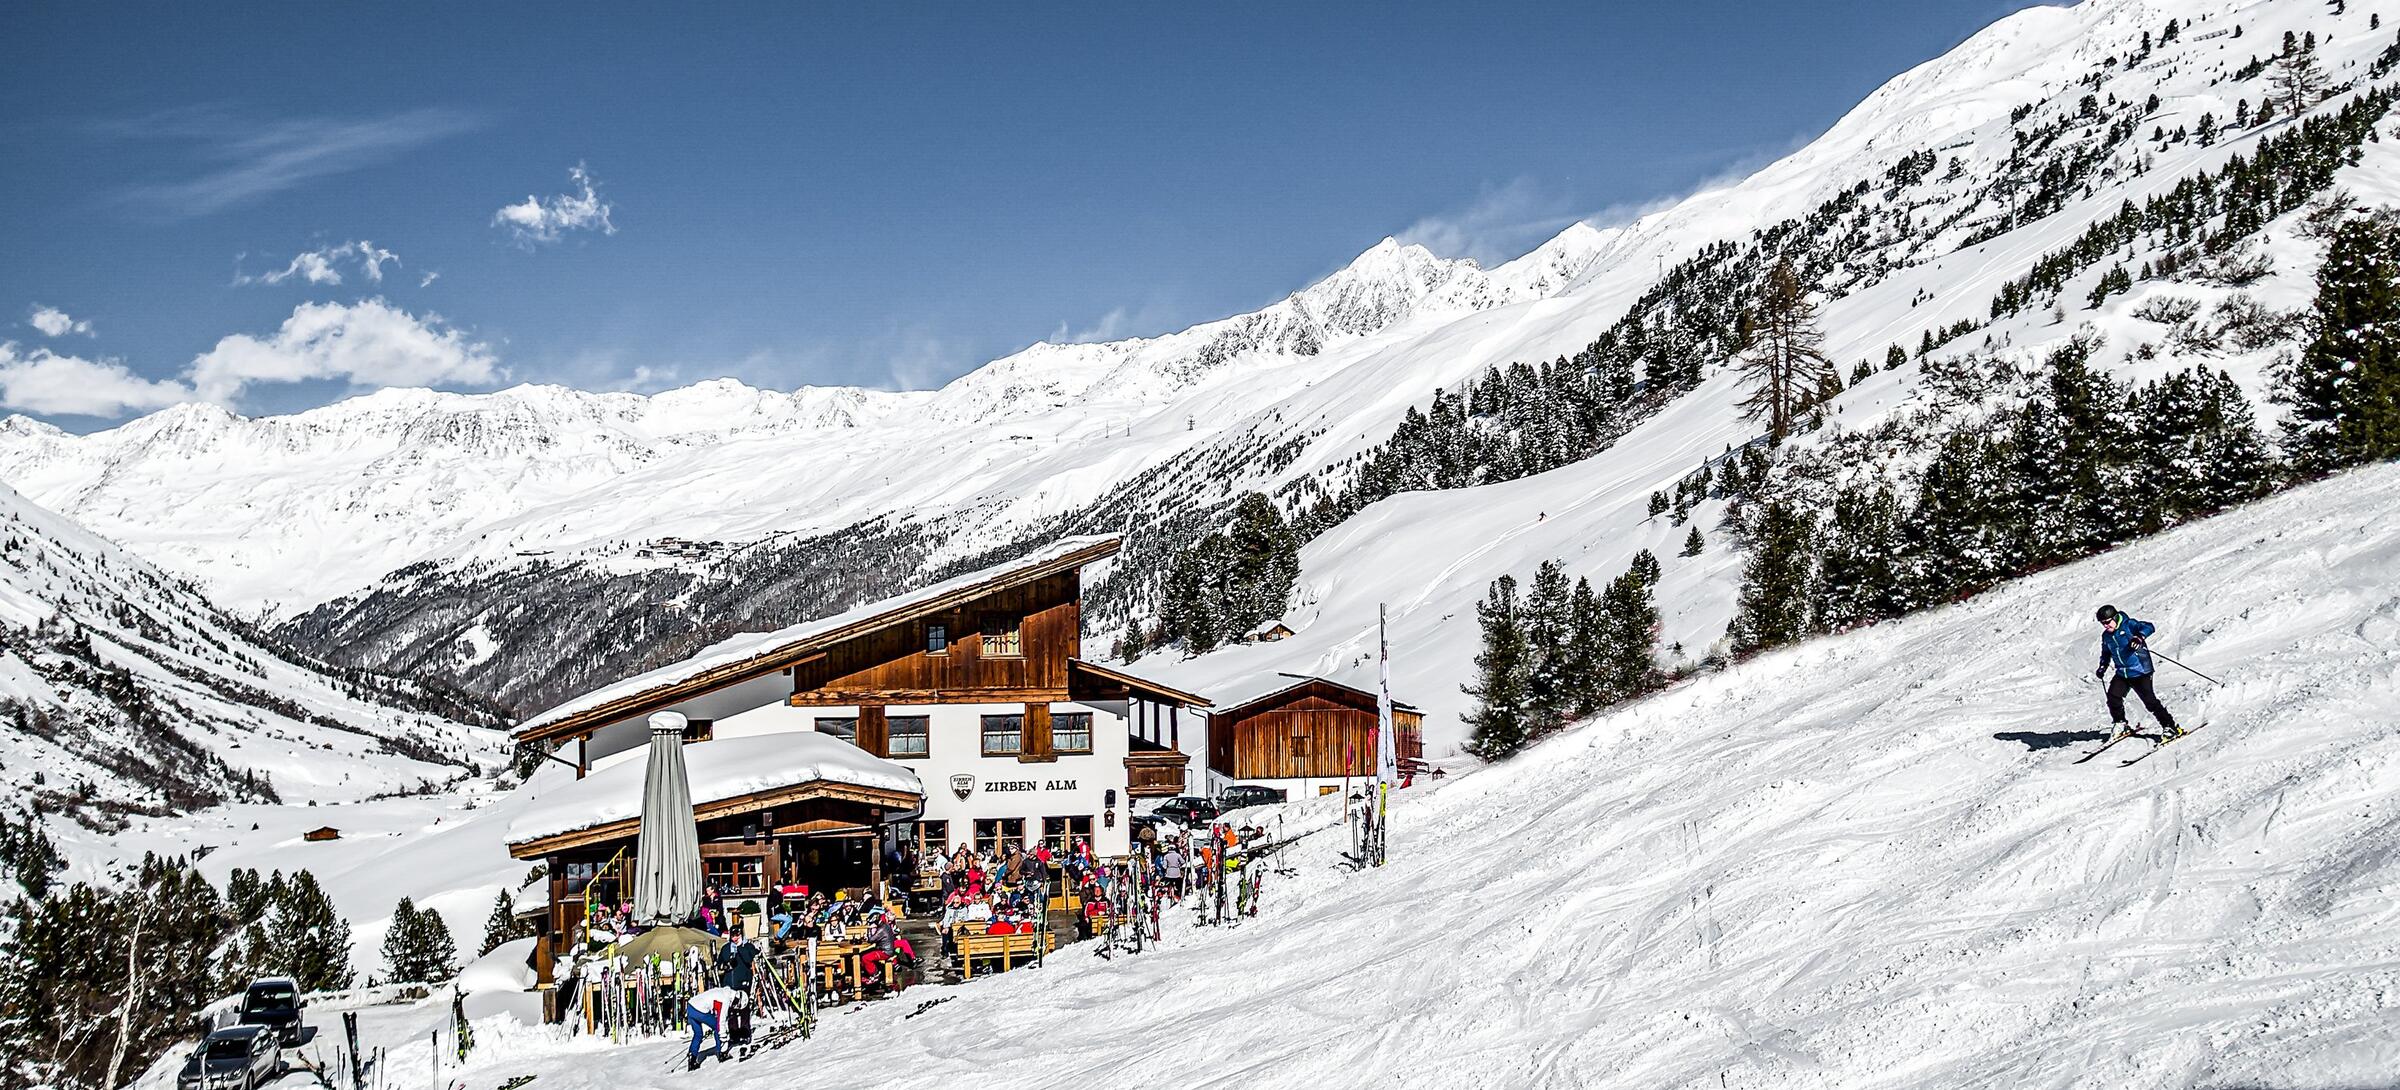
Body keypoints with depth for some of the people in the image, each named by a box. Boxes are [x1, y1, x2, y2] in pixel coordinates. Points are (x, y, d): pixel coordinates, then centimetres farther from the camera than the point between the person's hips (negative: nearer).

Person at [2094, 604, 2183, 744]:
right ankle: (2121, 726, 13)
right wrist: (2102, 667, 12)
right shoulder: (2106, 636, 9)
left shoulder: (2128, 625, -11)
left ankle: (2171, 727, 2)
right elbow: (2106, 653, 26)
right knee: (2113, 697, -7)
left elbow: (2149, 627, -26)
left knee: (2149, 701, -10)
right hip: (2122, 674, 6)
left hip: (2141, 671, -6)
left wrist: (2140, 637, -44)